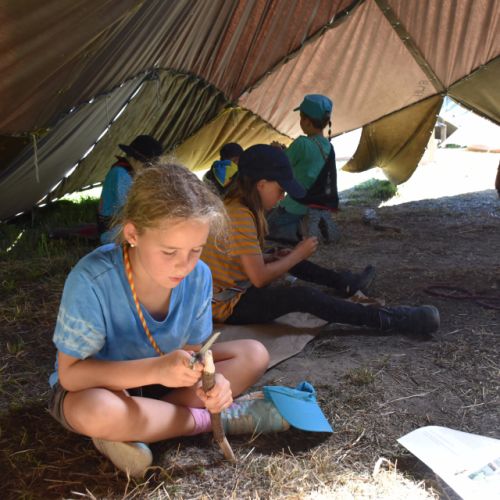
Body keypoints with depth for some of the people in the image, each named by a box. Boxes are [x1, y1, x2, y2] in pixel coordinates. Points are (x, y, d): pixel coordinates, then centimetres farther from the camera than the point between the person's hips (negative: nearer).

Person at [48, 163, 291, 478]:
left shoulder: (198, 277, -18)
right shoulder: (92, 281, -31)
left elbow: (193, 350, -8)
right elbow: (70, 373, -27)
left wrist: (210, 380, -32)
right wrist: (155, 368, -41)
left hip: (159, 379, 5)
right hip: (95, 385, -4)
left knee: (254, 355, -7)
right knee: (95, 412, -40)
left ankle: (131, 431, -16)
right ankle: (210, 419, -14)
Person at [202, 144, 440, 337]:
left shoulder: (234, 207, 5)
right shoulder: (241, 217, -25)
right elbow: (259, 279, -24)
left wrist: (277, 257, 0)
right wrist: (297, 254, -13)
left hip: (234, 290, 10)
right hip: (229, 307, -10)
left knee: (287, 258, 20)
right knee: (304, 297, -21)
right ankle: (386, 320, -17)